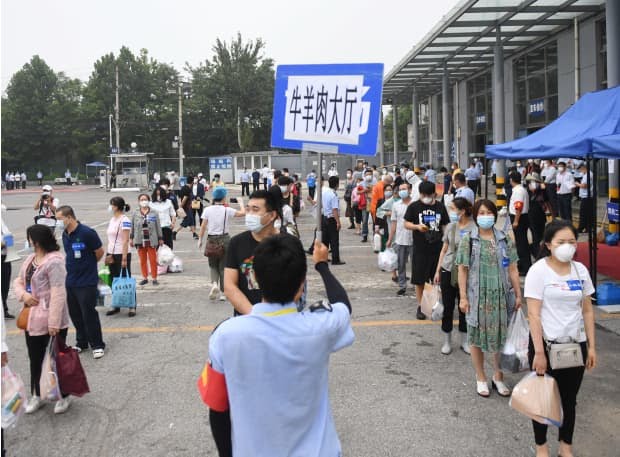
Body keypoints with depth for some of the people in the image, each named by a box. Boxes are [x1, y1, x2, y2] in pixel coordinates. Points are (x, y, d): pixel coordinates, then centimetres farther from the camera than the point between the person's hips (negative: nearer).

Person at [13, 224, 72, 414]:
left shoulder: (54, 262, -20)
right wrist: (23, 294, -7)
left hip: (51, 320, -8)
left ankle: (64, 396, 23)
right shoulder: (30, 259, 9)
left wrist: (54, 322, -26)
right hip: (33, 318, 8)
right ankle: (36, 396, 34)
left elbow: (58, 294, -24)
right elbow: (18, 281, 17)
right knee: (35, 359, 18)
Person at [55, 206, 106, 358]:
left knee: (89, 314, -2)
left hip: (87, 282, -7)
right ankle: (81, 343, 28)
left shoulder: (87, 233, -17)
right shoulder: (65, 235, 5)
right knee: (75, 314, 14)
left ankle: (97, 345, 10)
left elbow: (100, 252, -7)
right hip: (70, 281, 7)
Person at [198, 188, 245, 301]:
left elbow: (203, 226, -3)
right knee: (223, 266, 9)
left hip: (211, 239, 1)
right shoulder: (227, 210, -8)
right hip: (224, 239, -1)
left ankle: (214, 283, -11)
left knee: (213, 265, 16)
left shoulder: (207, 210, -4)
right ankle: (222, 292, 11)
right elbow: (242, 213, -4)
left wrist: (200, 239, 6)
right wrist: (241, 202, 13)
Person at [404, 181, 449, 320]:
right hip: (420, 249, -2)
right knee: (419, 280, 4)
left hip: (438, 248, 2)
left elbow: (445, 226, 9)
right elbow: (406, 224, -1)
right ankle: (420, 307, 15)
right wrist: (417, 226, -21)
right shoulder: (414, 207, -1)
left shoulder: (440, 206, 5)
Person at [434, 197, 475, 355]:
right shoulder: (450, 227, 3)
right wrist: (438, 270, 9)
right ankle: (447, 341, 19)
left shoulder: (474, 228, -9)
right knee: (447, 306, 7)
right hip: (448, 270, 3)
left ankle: (464, 341, 25)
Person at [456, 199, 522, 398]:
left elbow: (512, 269, 6)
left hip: (501, 296, 2)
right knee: (477, 337, 7)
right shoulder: (468, 240, -2)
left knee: (501, 336, 8)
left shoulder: (504, 240, 4)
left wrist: (518, 294, 4)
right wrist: (463, 297, -6)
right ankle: (481, 378, 23)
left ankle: (498, 377, 26)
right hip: (477, 296, -2)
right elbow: (463, 270, -2)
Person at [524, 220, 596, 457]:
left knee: (569, 398, 15)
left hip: (575, 344, 4)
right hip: (547, 344, -4)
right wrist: (539, 352, -18)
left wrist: (591, 346, 5)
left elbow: (587, 311, 8)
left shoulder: (580, 270, 2)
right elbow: (534, 315, -15)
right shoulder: (539, 271, -13)